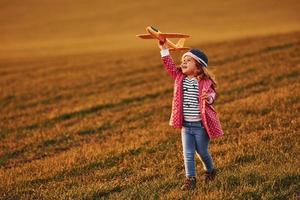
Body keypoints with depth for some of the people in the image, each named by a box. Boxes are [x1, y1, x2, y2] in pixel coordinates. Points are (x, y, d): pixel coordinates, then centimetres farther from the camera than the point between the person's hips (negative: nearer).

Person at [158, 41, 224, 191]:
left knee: (202, 152, 13)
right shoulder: (179, 77, 2)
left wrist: (209, 97, -42)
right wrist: (164, 50, -8)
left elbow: (212, 94, -19)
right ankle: (190, 179, 11)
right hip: (186, 125, 4)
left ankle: (210, 171, 38)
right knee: (188, 154, 3)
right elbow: (169, 65, -1)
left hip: (201, 125, -4)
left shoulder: (205, 82, -12)